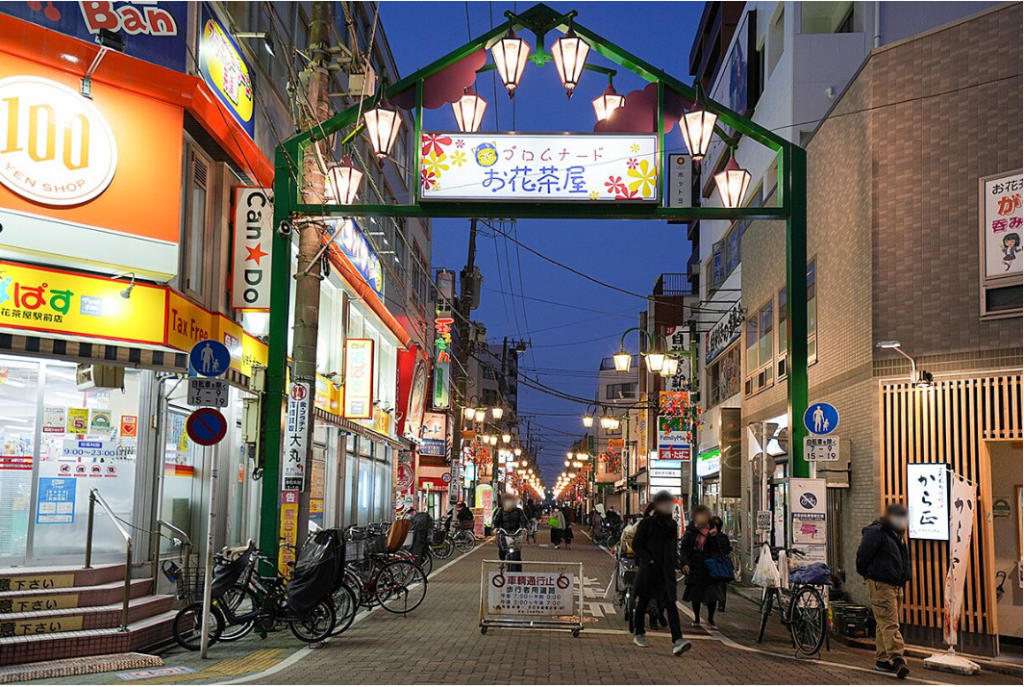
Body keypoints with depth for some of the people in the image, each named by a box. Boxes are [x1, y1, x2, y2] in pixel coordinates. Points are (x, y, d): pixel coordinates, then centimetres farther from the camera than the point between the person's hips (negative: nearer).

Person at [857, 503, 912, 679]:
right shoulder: (876, 533, -13)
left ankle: (882, 659, 19)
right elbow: (862, 556, -15)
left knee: (884, 624, 13)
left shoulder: (898, 535, 18)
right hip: (881, 585, -9)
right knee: (890, 624, -15)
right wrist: (867, 575, -5)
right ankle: (897, 660, -22)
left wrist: (905, 577, 18)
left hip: (896, 585, 9)